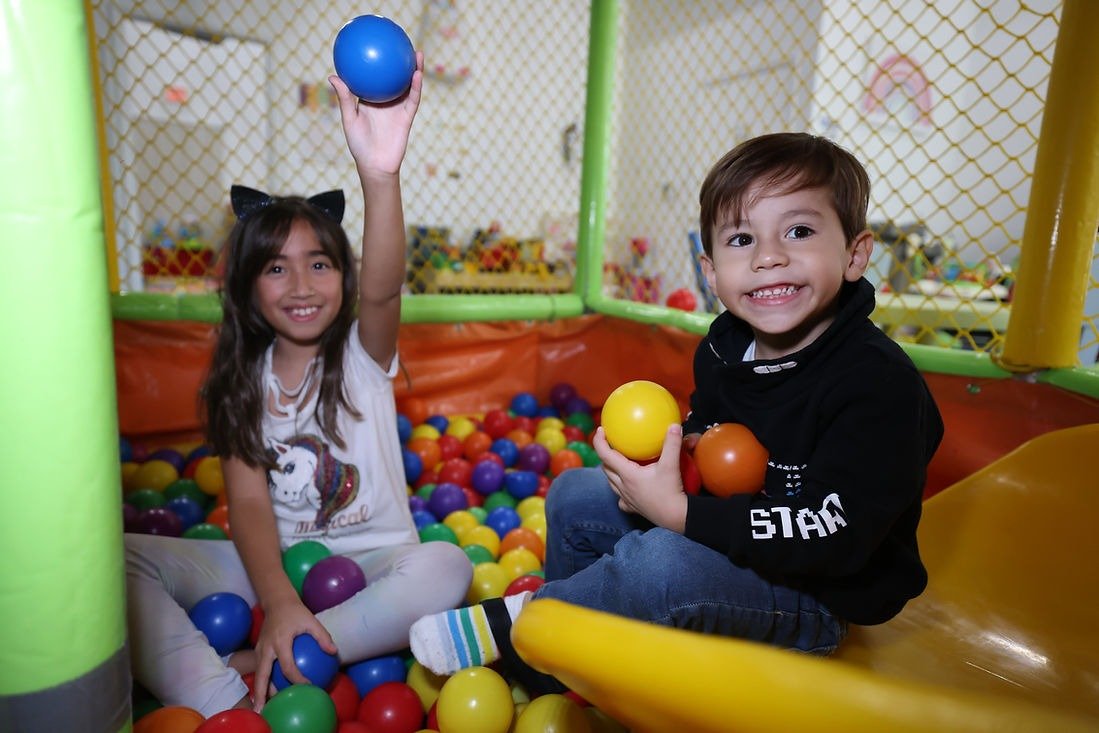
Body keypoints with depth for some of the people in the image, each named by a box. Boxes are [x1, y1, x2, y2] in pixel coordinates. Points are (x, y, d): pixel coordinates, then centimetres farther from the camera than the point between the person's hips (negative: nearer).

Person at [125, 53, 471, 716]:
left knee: (446, 568, -33)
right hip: (271, 564, 3)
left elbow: (382, 290, -31)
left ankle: (264, 666, -22)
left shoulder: (363, 353, -7)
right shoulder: (243, 379, 0)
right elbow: (248, 501, -10)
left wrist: (381, 175, -50)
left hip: (372, 560, -2)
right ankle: (226, 703, -27)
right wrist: (279, 599, -29)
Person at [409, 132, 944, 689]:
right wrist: (679, 446, -8)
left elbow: (832, 535, -30)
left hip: (816, 597, -7)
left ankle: (517, 623, -8)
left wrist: (677, 511, -31)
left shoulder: (881, 386, -26)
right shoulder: (723, 347, -3)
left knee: (661, 563, -37)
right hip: (725, 542, 8)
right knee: (573, 495, 6)